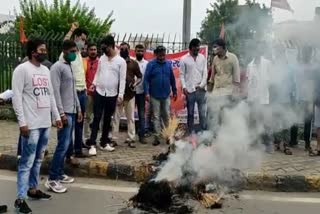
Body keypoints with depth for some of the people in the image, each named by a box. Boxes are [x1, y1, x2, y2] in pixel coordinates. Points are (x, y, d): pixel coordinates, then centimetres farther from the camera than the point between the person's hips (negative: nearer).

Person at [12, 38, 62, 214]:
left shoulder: (46, 70, 15)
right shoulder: (22, 69, -8)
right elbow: (16, 97, -12)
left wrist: (56, 116, 16)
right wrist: (22, 122, -17)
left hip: (45, 123, 7)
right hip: (31, 125, -7)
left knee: (38, 159, 16)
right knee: (27, 162, -4)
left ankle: (32, 189, 29)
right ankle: (20, 199, 3)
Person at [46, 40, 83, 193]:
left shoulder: (70, 67, 17)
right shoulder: (57, 67, -11)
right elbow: (56, 92, -17)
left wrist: (78, 108, 18)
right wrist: (61, 113, -20)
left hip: (72, 111, 9)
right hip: (65, 112, -9)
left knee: (66, 144, 11)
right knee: (63, 145, -11)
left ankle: (59, 173, 19)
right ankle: (52, 179, -5)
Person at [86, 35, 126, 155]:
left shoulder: (121, 61, -4)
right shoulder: (102, 58, 6)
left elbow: (122, 79, -6)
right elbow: (98, 73, 14)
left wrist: (120, 95, -12)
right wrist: (94, 83, -2)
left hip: (112, 95, -1)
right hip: (99, 92, 2)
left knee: (107, 119, 9)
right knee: (97, 118, -2)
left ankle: (104, 143, 20)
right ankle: (92, 144, -1)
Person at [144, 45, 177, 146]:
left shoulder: (168, 64, 5)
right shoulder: (151, 64, -5)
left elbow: (172, 79, 11)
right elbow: (146, 79, -8)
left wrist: (174, 91, 13)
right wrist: (147, 93, -15)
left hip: (166, 95, 2)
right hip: (155, 96, -2)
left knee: (167, 116, 9)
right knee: (156, 117, 5)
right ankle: (157, 137, 12)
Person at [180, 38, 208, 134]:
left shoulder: (202, 58, 7)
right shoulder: (184, 59, 1)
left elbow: (205, 72, 5)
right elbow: (182, 74, 0)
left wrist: (202, 85, -6)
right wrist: (184, 87, -10)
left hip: (201, 89, 2)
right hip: (190, 89, -2)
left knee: (202, 112, 3)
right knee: (190, 113, 6)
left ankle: (203, 132, 11)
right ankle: (191, 132, 14)